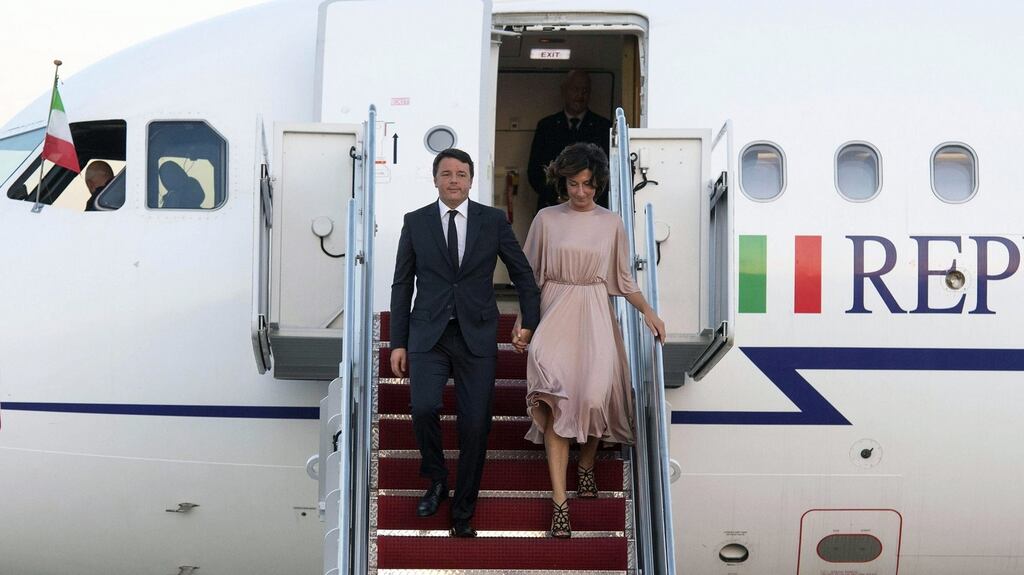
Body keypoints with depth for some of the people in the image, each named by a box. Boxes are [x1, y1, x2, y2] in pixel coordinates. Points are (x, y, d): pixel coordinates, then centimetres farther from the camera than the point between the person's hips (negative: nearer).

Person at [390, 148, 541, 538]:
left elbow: (522, 273, 11)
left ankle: (463, 511, 17)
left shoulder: (493, 220, 2)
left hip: (477, 336, 0)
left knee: (475, 425, 0)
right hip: (429, 334, 0)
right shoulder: (415, 222, 3)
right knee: (423, 408, -20)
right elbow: (402, 284, 6)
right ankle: (436, 480, 7)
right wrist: (397, 343, 3)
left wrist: (530, 323, 6)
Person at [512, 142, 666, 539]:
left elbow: (624, 279, 11)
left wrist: (648, 312, -3)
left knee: (595, 394, -10)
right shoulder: (546, 219, 4)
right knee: (556, 400, -12)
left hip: (594, 315, 1)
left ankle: (586, 466, 23)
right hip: (554, 313, -1)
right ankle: (559, 503, -14)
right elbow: (530, 276, 8)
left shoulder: (611, 224, 6)